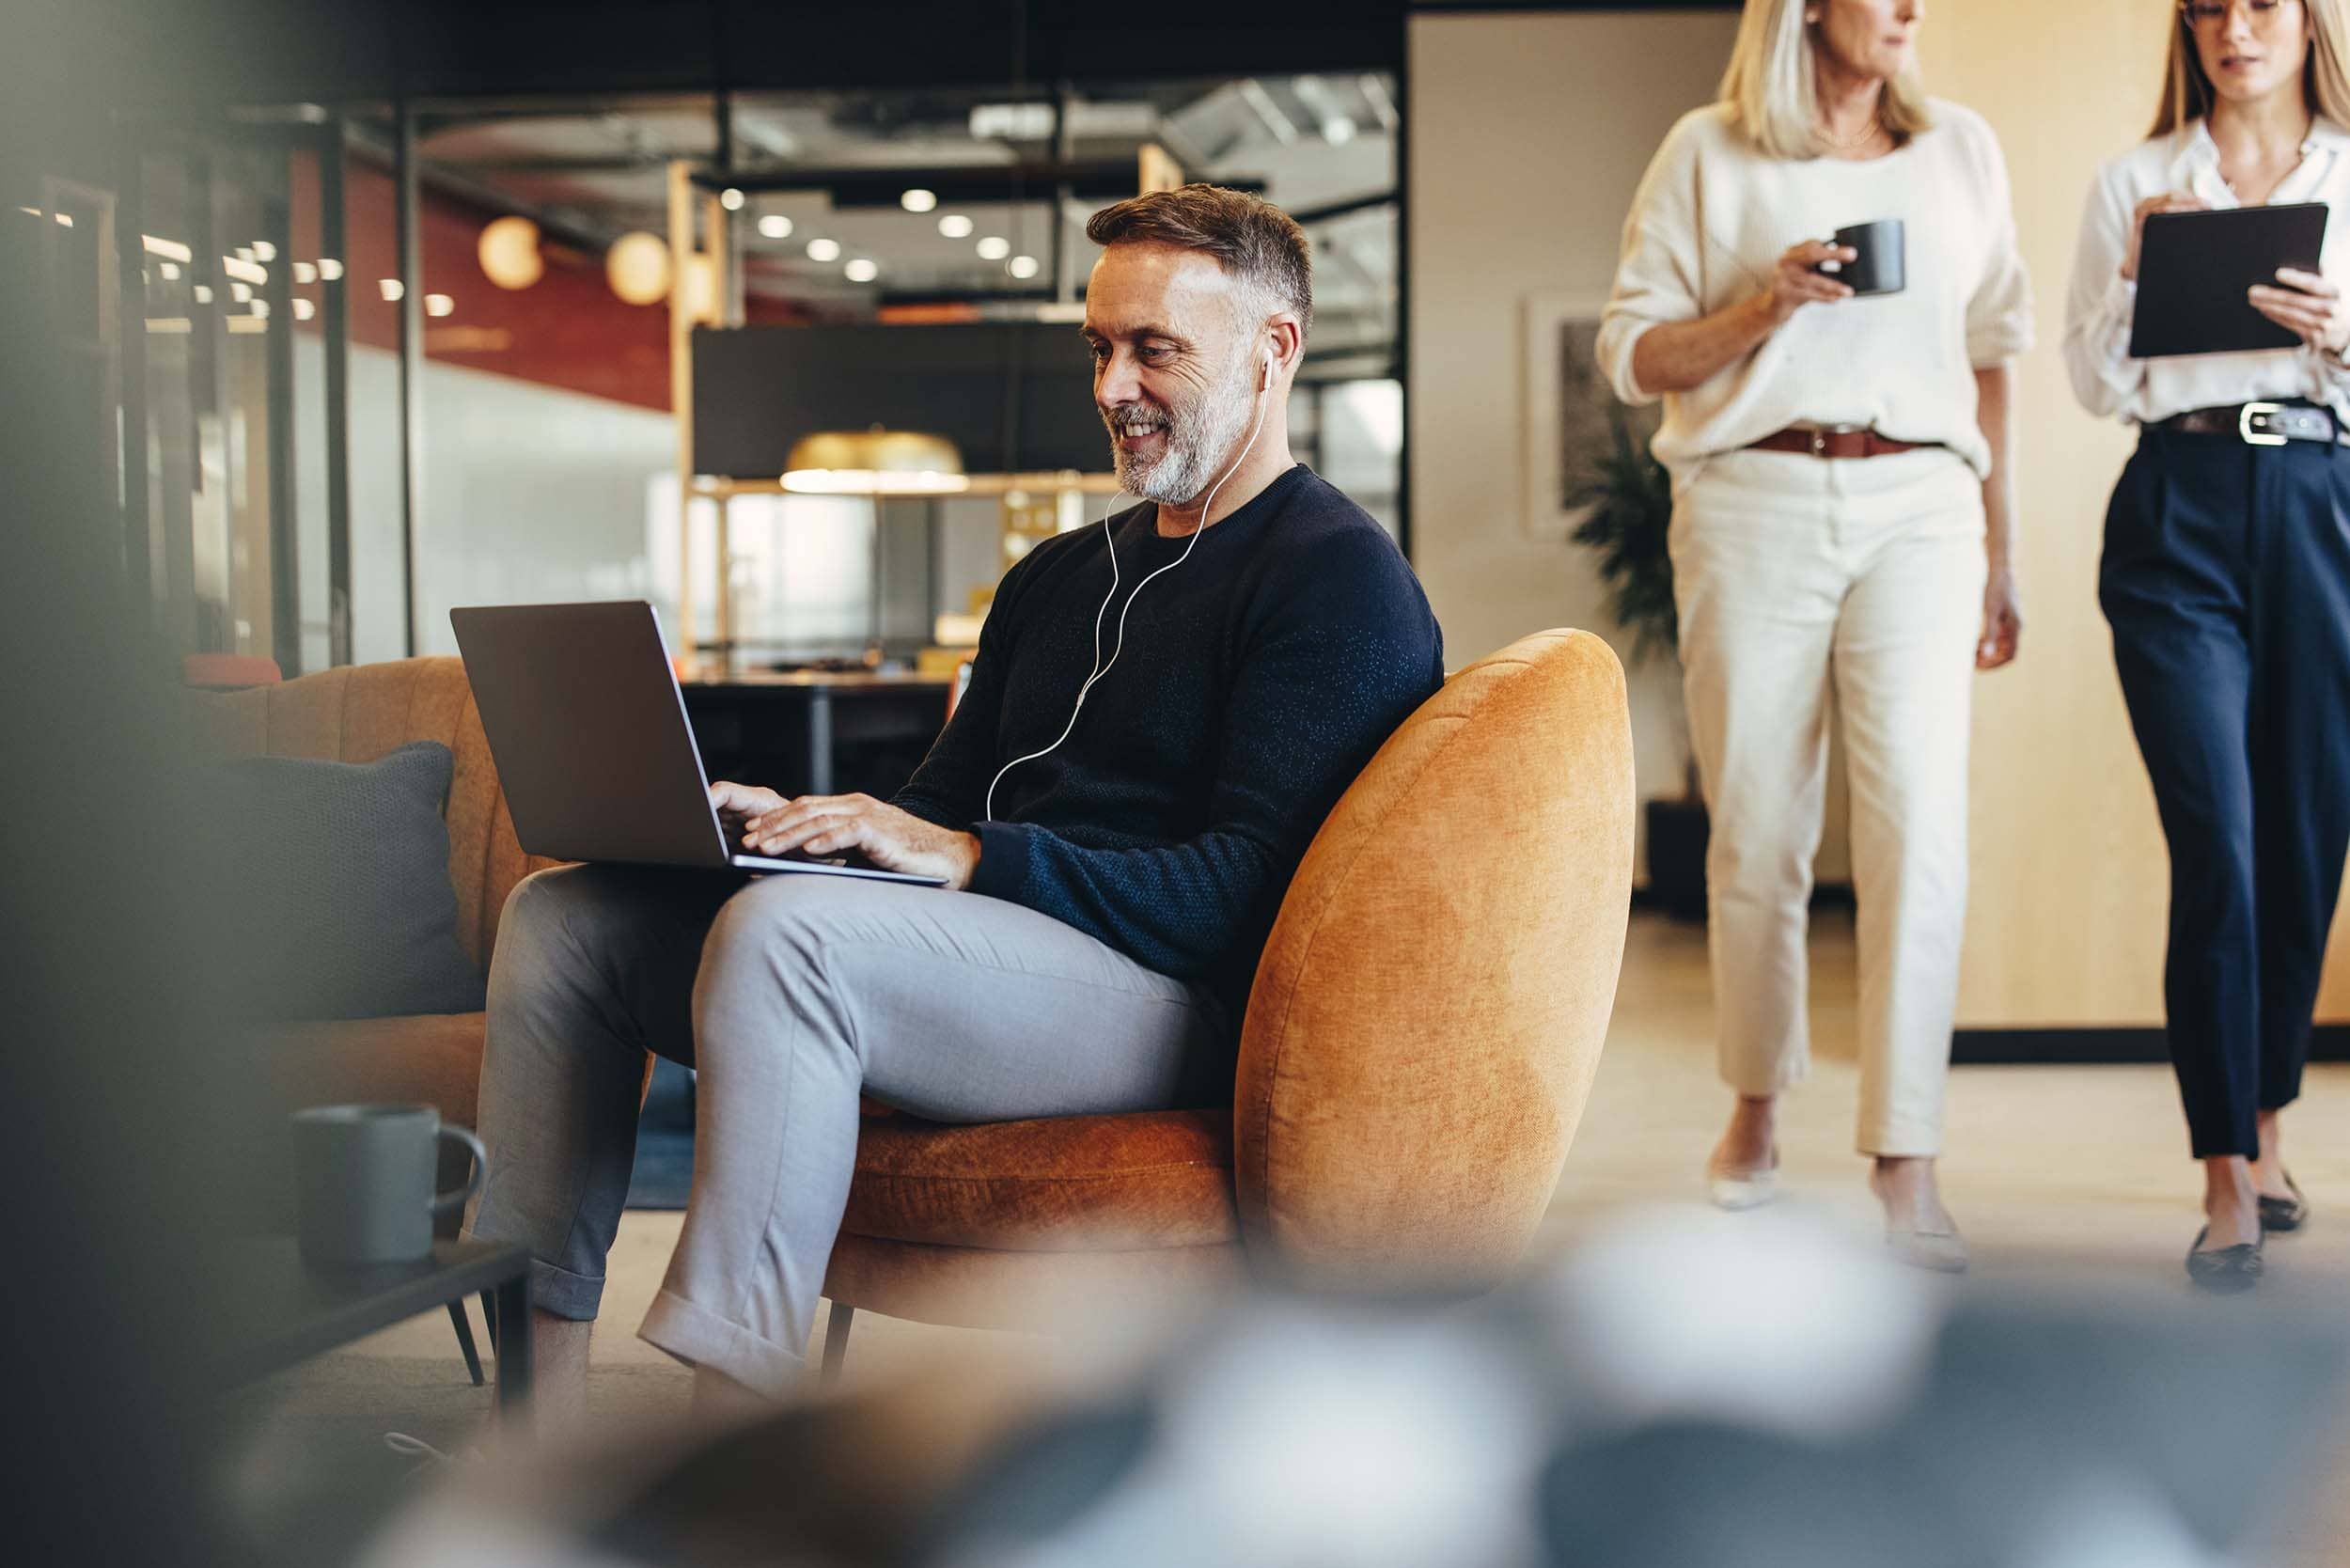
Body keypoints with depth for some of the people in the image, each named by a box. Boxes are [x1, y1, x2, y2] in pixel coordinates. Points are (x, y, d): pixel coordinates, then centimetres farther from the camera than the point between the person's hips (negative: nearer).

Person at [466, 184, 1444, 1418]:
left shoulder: (1340, 579, -3)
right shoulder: (1058, 577, 25)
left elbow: (1241, 892, -15)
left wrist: (964, 858, -23)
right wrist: (803, 823, 2)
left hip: (1170, 999, -9)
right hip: (989, 949, 9)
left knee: (781, 929, -33)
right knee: (566, 913, -3)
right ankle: (536, 1418, -8)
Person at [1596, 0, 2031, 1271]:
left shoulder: (1963, 151, 15)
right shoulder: (1709, 154, 7)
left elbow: (1986, 362, 16)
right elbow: (1632, 355, 5)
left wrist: (1999, 558, 13)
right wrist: (1759, 309, -13)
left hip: (1918, 508, 1)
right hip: (1755, 505, -1)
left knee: (1920, 825, -11)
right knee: (1756, 830, 6)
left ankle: (1907, 1163, -9)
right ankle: (1757, 1101, 26)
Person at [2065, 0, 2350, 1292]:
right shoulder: (2134, 184, 11)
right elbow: (2096, 383, 7)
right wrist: (2138, 272, -8)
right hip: (2179, 513, -1)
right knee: (2216, 843, -10)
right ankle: (2229, 1180, -7)